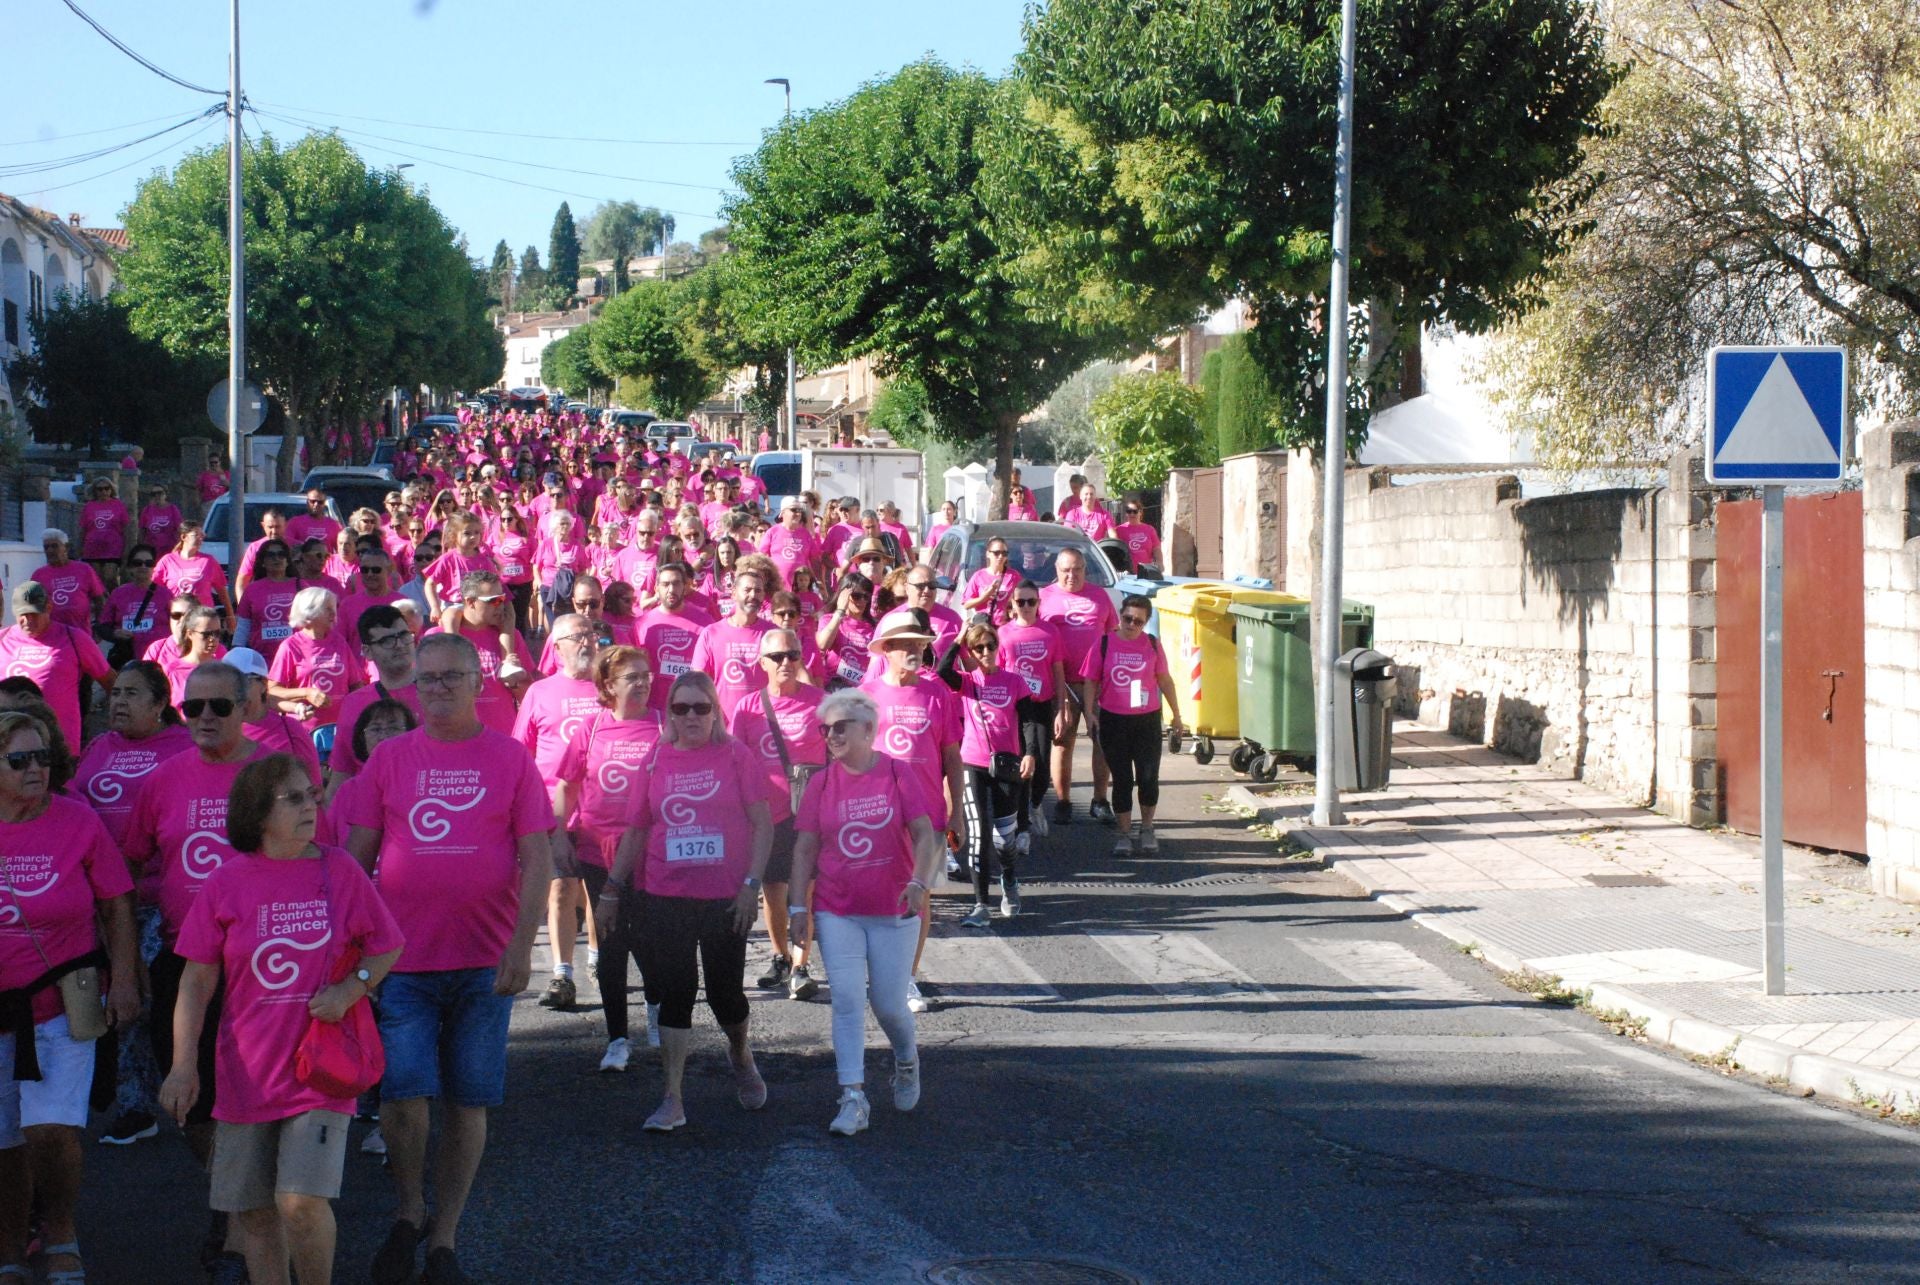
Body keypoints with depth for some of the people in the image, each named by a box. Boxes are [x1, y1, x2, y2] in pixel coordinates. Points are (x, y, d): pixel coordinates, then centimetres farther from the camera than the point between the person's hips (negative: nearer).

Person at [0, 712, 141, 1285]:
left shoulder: (77, 822, -6)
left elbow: (117, 904, 2)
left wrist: (123, 980, -4)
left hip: (62, 1005, -1)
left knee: (52, 1129, -14)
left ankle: (60, 1237, 10)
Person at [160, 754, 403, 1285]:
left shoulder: (340, 871, -1)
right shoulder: (227, 883, -1)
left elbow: (387, 946, 8)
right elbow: (196, 980, 2)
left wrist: (351, 988, -10)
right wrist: (184, 1062, -5)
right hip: (247, 1075, 2)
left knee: (302, 1202, -14)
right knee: (255, 1214, 6)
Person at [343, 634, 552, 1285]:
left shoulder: (511, 759, 3)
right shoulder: (388, 758, 6)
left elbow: (536, 859, 0)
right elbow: (357, 856, 8)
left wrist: (521, 944, -10)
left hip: (484, 962, 0)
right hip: (402, 958, 0)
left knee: (467, 1101, 5)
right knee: (403, 1092, -8)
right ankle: (408, 1210, 15)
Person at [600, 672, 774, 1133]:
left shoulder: (735, 756, -2)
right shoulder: (656, 760, 4)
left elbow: (763, 823, -2)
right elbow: (635, 830, 12)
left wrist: (751, 884, -10)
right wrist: (611, 890, 11)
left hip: (725, 899, -2)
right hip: (666, 899, 2)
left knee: (724, 991, 5)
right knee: (675, 994, 0)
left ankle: (741, 1057, 38)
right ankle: (672, 1100, 2)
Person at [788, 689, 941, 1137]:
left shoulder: (897, 774, -4)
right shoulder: (821, 783, 2)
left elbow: (925, 836, -9)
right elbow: (805, 848, 4)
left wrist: (919, 883, -25)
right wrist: (798, 904, -2)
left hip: (894, 910, -1)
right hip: (837, 911, 1)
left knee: (889, 1002, 3)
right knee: (847, 999, -9)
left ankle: (907, 1061, 35)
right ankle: (853, 1099, -10)